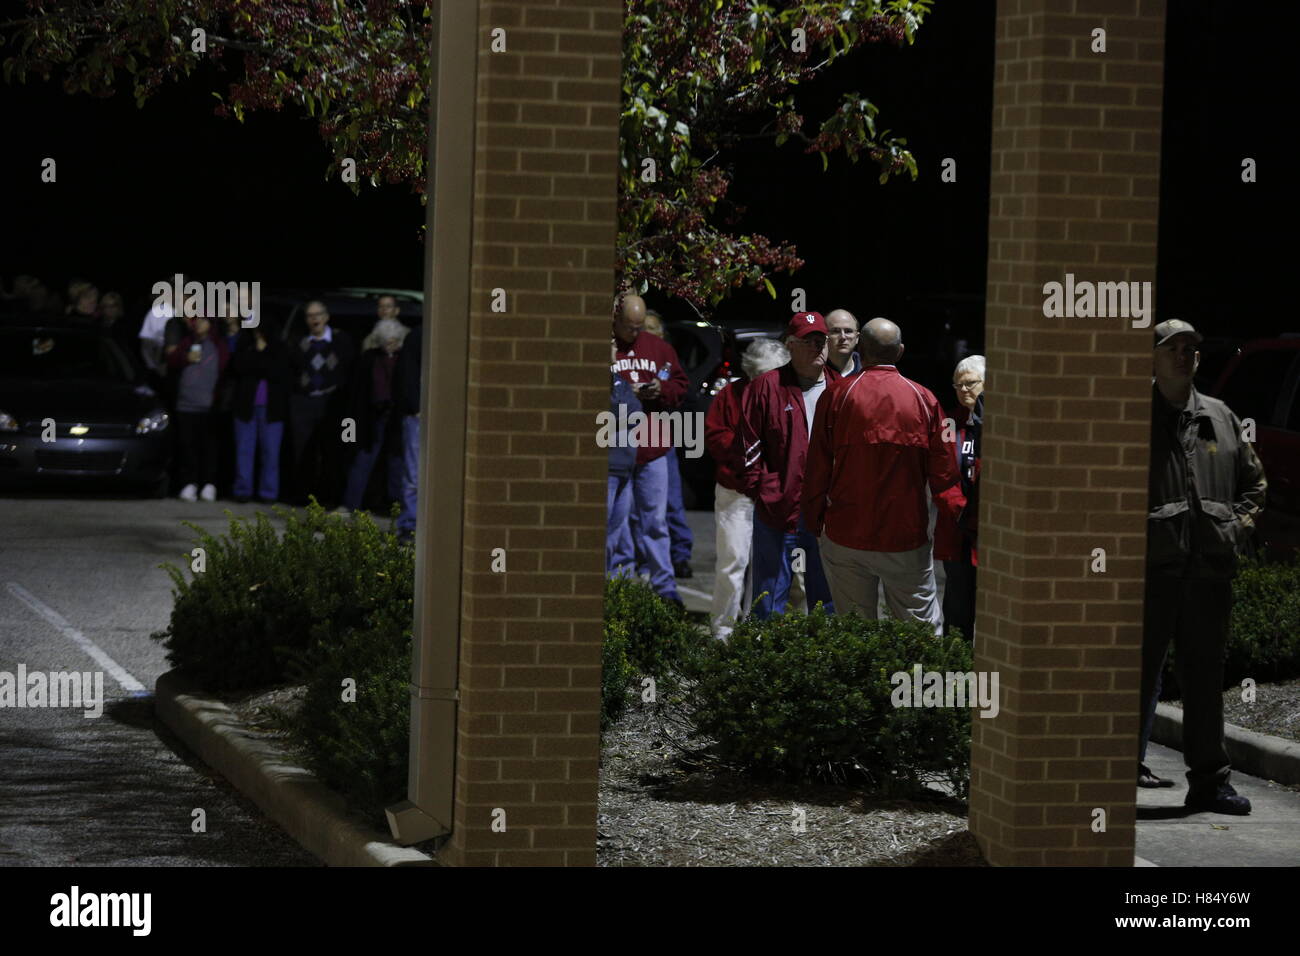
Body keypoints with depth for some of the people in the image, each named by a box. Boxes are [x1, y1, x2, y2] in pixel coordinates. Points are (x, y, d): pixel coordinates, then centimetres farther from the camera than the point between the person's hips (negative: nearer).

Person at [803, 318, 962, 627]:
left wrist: (813, 521, 11)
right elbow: (943, 471, 0)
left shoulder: (837, 396, -4)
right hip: (907, 538, 0)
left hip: (846, 538, 0)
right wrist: (956, 510, 14)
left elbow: (817, 468, 0)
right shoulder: (924, 400, -2)